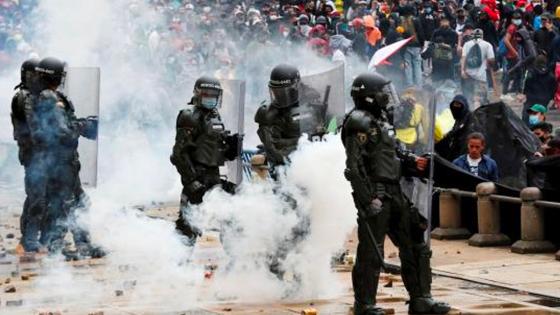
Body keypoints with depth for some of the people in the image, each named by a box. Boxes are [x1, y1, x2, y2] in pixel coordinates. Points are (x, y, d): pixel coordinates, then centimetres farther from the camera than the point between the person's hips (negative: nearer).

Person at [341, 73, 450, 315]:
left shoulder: (378, 122, 19)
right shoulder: (359, 123, -11)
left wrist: (413, 162, 7)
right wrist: (368, 199, -23)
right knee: (371, 252, -4)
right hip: (375, 195, -10)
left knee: (415, 245, 11)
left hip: (393, 195, 10)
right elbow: (354, 165, -19)